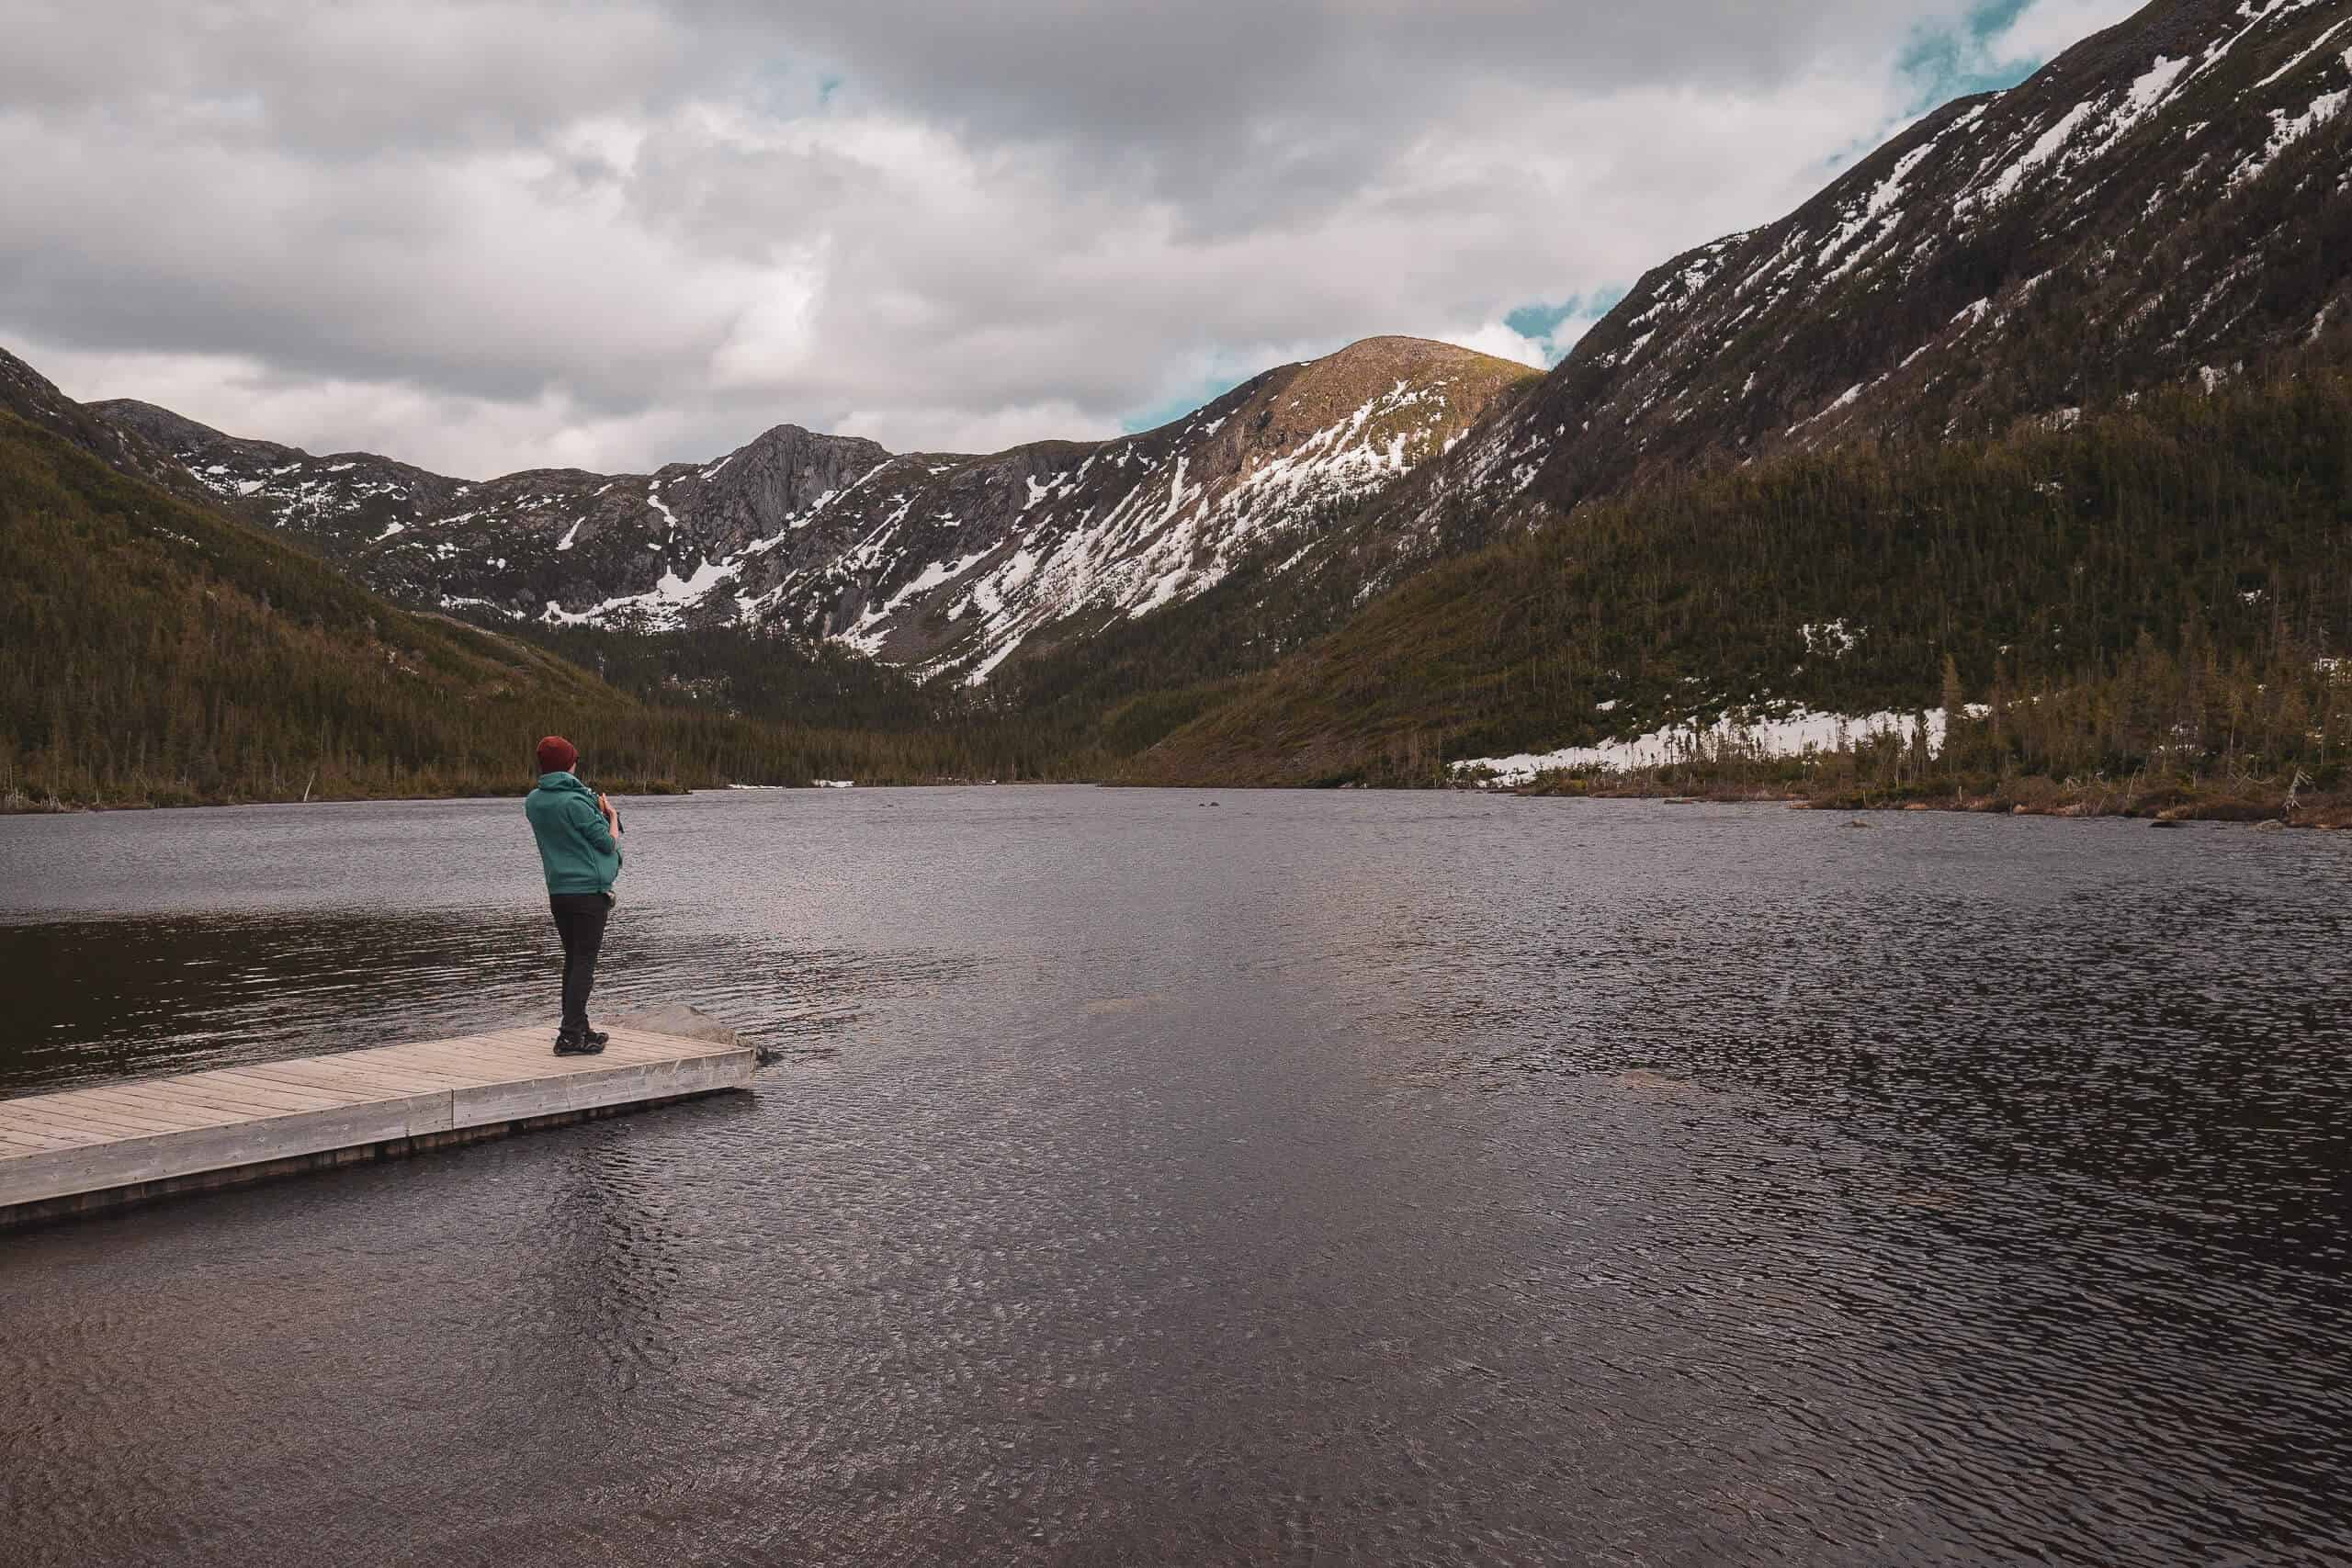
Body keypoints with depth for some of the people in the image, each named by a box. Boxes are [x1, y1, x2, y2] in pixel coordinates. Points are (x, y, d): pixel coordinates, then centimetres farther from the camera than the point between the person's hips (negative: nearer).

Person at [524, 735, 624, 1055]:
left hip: (557, 891, 7)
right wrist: (612, 817, 9)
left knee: (572, 959, 16)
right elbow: (609, 844, -9)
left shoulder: (533, 801, 6)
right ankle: (570, 1036, -7)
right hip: (589, 890, -7)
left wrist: (597, 811, 17)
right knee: (585, 961, -3)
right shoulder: (576, 802, -16)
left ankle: (577, 1029, 22)